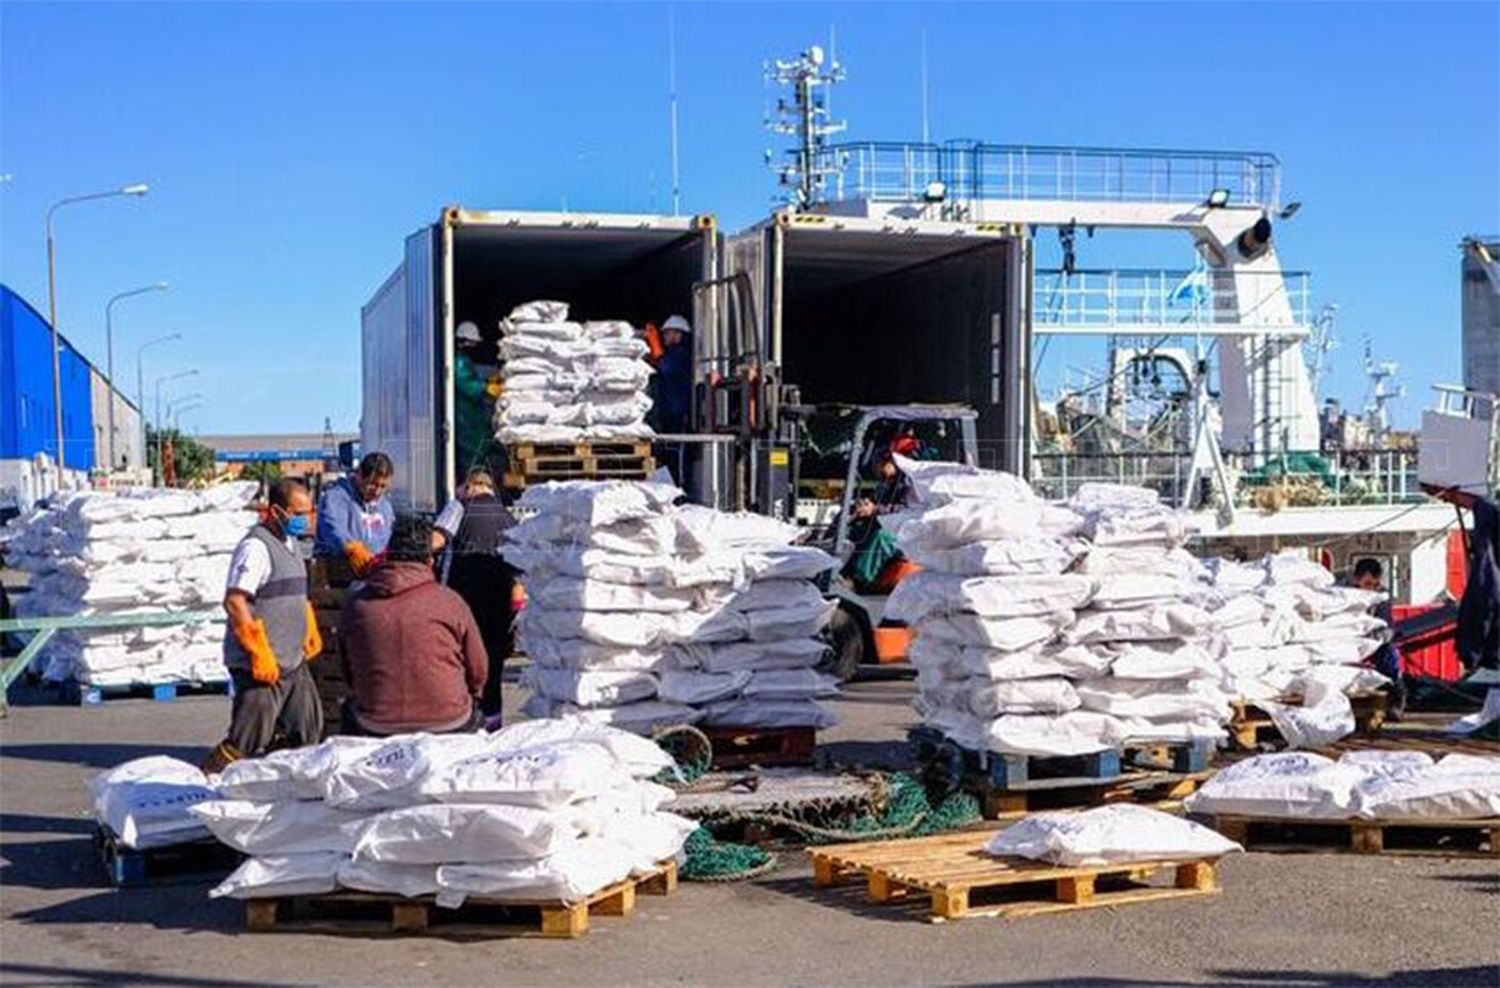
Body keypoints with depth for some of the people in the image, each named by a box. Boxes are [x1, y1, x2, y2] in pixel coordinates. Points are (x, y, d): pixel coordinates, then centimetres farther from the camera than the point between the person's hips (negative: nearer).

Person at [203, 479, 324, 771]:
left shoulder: (291, 544, 16)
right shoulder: (256, 547, -14)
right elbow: (234, 602, -22)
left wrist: (310, 632, 21)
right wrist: (259, 654, -23)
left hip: (293, 662, 10)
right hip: (261, 666, -9)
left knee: (307, 734, 15)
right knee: (246, 741, -10)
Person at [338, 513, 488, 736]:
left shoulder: (356, 604, 0)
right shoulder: (449, 601, -5)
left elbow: (348, 668, 14)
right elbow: (478, 671, 4)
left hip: (376, 728, 2)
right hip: (447, 725, -1)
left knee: (350, 708, 32)